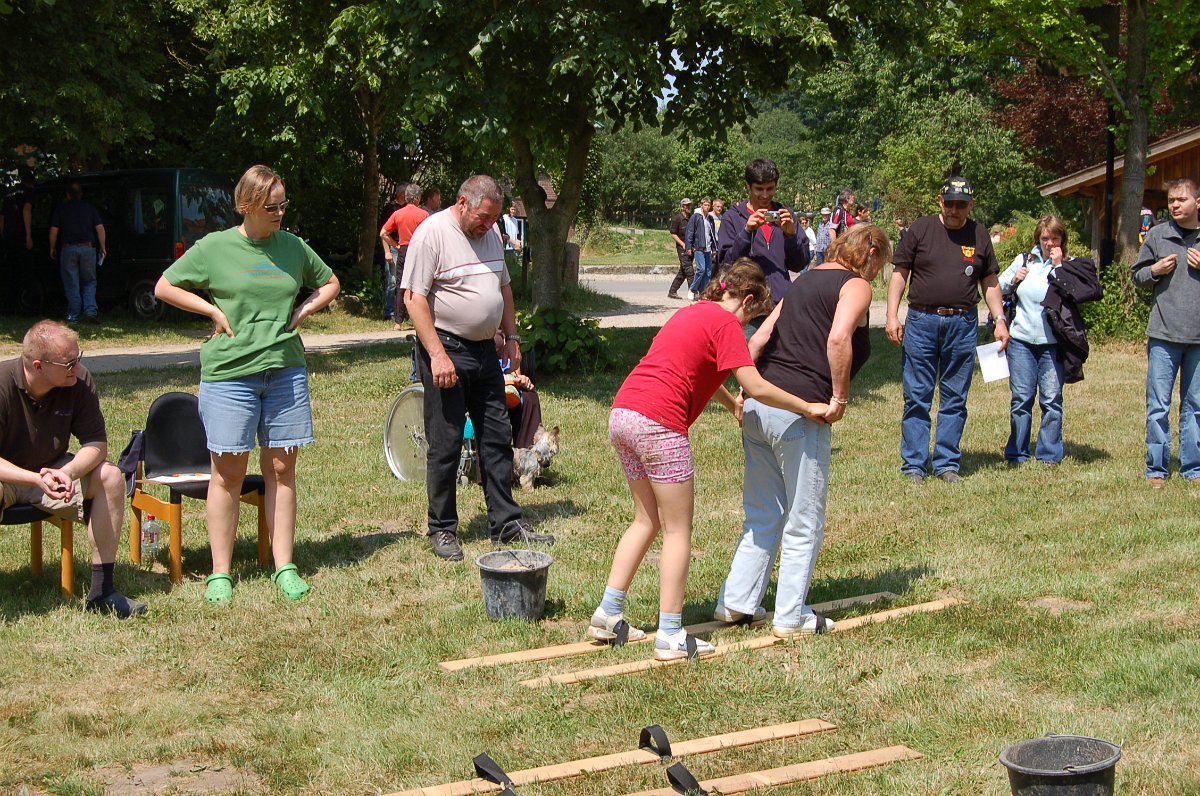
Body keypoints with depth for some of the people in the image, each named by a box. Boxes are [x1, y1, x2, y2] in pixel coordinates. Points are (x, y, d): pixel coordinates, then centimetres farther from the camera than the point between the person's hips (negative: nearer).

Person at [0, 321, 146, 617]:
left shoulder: (79, 381, -15)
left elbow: (96, 444, -13)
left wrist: (68, 473, -34)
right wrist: (36, 479, -43)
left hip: (51, 470, 4)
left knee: (110, 477, -21)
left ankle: (102, 590, -17)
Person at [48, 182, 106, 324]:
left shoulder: (60, 209, 5)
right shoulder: (90, 208, 7)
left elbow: (54, 230, 1)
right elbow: (100, 228, 2)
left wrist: (52, 248, 13)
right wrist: (102, 247, 10)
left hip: (68, 248, -1)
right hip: (88, 248, 1)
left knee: (71, 285, 3)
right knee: (89, 282, 11)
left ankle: (73, 316, 2)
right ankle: (91, 310, -7)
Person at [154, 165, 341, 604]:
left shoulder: (293, 246, 8)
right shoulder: (215, 247, -1)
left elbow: (330, 283, 24)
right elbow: (164, 288, 6)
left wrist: (303, 310, 7)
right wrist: (214, 310, -4)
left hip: (286, 370, 3)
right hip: (229, 372, -3)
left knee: (281, 468, 6)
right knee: (228, 472, 1)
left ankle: (284, 566, 13)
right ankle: (220, 572, 9)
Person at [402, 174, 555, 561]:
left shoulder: (490, 235, 11)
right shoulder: (432, 233, -13)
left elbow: (504, 287, 23)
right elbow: (414, 298, -17)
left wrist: (511, 336, 13)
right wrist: (437, 355, -22)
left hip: (485, 351, 7)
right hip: (446, 350, -7)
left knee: (497, 439, 10)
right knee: (445, 445, -1)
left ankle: (506, 522, 18)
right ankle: (442, 530, 10)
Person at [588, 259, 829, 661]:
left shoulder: (692, 312, 23)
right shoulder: (725, 322, -4)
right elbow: (757, 388, -10)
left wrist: (733, 406, 42)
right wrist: (808, 408, 0)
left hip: (621, 412, 9)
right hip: (658, 422, -9)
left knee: (647, 520, 21)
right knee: (678, 530, 2)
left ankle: (608, 615, 21)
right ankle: (670, 637, 3)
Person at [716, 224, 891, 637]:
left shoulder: (806, 279, 21)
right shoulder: (856, 286, -1)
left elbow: (759, 337, 15)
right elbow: (838, 338, -20)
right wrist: (839, 398, -14)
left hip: (758, 404, 7)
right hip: (800, 411, -7)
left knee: (762, 515, 19)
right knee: (805, 522, 7)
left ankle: (736, 602, 21)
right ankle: (791, 616, 13)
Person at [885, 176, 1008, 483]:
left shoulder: (979, 235, 9)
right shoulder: (921, 229, 2)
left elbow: (990, 283, 16)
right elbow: (899, 273, 3)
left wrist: (1000, 320, 7)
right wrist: (892, 316, -6)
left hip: (963, 324, 2)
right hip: (922, 322, -2)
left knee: (954, 400, 6)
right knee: (917, 397, 0)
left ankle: (947, 463, 14)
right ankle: (913, 464, 6)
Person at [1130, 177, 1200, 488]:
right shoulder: (1157, 235, 4)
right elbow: (1137, 275, 12)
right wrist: (1154, 270, -8)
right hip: (1164, 333, -1)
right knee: (1158, 406, 0)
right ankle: (1156, 468, 7)